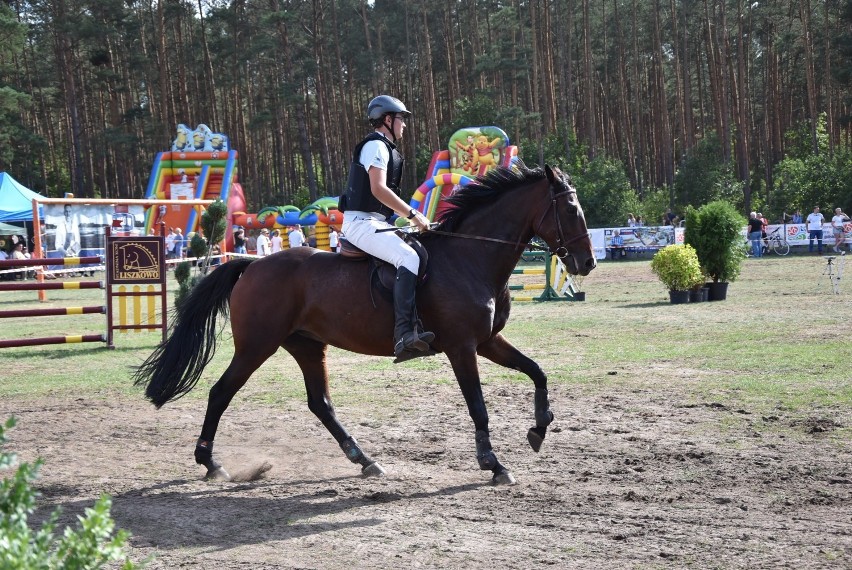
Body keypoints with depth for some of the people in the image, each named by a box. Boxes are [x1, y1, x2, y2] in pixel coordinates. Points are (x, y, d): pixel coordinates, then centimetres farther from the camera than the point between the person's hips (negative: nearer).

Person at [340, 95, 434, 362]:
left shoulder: (385, 148, 23)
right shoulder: (376, 145, -8)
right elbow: (378, 189, -20)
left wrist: (409, 216, 17)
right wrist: (412, 214, -17)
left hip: (375, 222, 11)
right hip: (362, 222, -11)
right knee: (408, 257, -29)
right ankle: (405, 334, -40)